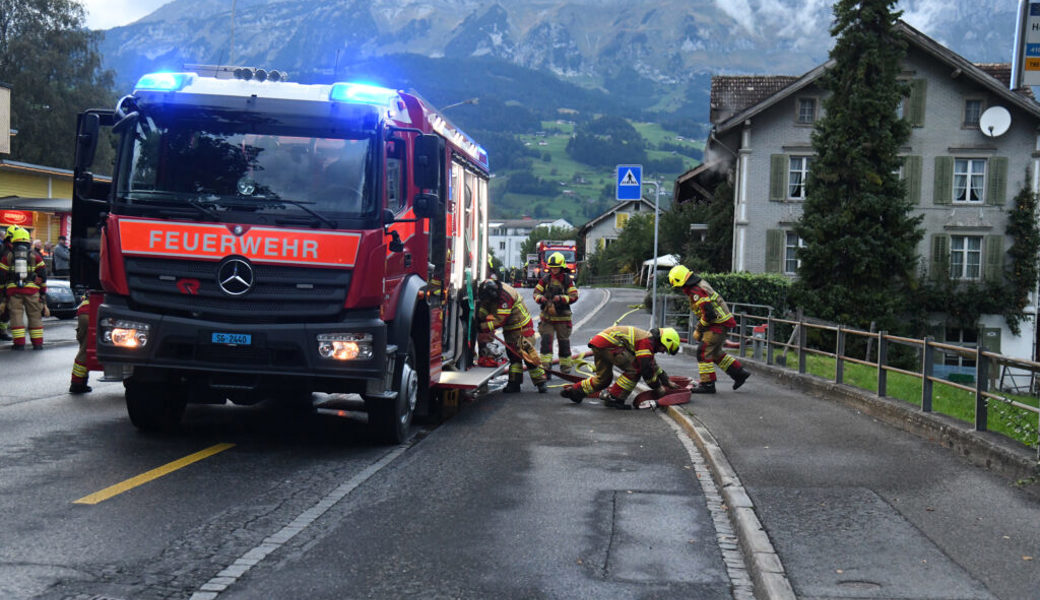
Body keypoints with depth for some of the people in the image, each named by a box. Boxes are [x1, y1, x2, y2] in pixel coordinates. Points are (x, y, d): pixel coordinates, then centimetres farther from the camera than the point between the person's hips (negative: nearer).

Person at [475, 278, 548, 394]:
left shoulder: (505, 296, -32)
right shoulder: (488, 292, -6)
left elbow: (500, 320, -32)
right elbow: (483, 309, 6)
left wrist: (483, 327, -29)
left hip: (522, 327, -8)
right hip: (509, 329, 8)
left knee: (528, 354, -8)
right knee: (513, 355, 10)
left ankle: (540, 383, -2)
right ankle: (514, 383, 14)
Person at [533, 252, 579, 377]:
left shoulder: (567, 280, -2)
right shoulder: (545, 279, 3)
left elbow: (574, 296, -7)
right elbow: (536, 292, 7)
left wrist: (561, 298, -23)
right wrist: (541, 298, -16)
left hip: (562, 317, -1)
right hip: (546, 316, 1)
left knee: (563, 341, 9)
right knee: (546, 340, -8)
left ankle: (565, 366, 24)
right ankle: (545, 365, -6)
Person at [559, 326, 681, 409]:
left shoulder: (647, 337, 22)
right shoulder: (647, 341, -9)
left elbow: (653, 365, 36)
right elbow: (646, 369, -13)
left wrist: (667, 382, 39)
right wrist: (658, 388, 0)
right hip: (609, 343, -10)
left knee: (603, 378, 21)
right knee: (634, 369, -10)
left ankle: (573, 390, 28)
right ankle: (613, 398, -5)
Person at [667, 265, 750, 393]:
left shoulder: (696, 292, -21)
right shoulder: (700, 285, 12)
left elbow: (708, 314, -26)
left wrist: (699, 329, -11)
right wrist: (699, 329, 16)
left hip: (717, 325, -10)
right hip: (721, 323, 10)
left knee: (703, 353, -7)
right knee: (716, 353, 20)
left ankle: (707, 384, -4)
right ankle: (740, 373, 26)